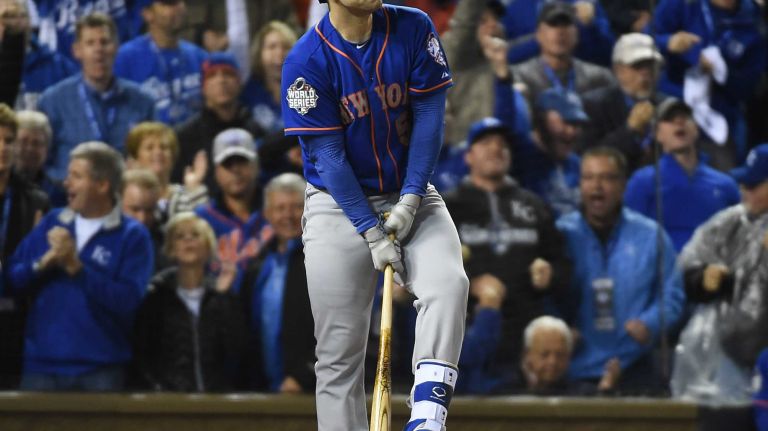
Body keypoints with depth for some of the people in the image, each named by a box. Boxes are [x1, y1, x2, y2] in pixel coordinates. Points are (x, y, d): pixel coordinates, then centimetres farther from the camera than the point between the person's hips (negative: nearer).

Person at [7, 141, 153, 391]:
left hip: (100, 370, -4)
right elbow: (13, 277, 8)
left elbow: (128, 301, -15)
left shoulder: (132, 236, -4)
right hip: (41, 365, 4)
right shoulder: (53, 223, 11)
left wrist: (76, 267, -18)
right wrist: (44, 263, -11)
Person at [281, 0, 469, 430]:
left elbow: (429, 117, -4)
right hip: (339, 205, -2)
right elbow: (329, 156, -13)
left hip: (410, 197, 2)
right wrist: (372, 234, -18)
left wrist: (410, 200, -13)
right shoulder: (306, 61, -14)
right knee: (340, 352, -4)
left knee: (448, 282, -26)